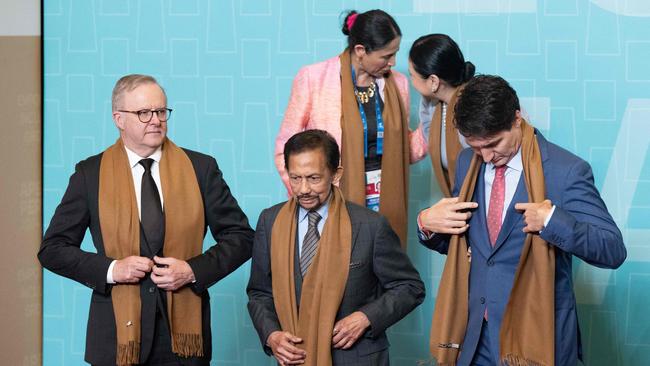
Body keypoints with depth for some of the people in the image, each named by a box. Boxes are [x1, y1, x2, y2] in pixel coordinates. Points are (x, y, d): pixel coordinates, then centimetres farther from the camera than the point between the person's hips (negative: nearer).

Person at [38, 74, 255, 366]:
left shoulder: (200, 168, 3)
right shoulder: (90, 174, 2)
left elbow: (240, 236, 6)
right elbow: (52, 249, 3)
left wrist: (194, 270, -9)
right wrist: (111, 269, -11)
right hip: (118, 334, 0)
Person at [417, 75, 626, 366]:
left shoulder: (566, 170, -13)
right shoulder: (467, 162, 4)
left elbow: (614, 251, -13)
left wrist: (553, 221, -28)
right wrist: (427, 223, -6)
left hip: (536, 338, -4)